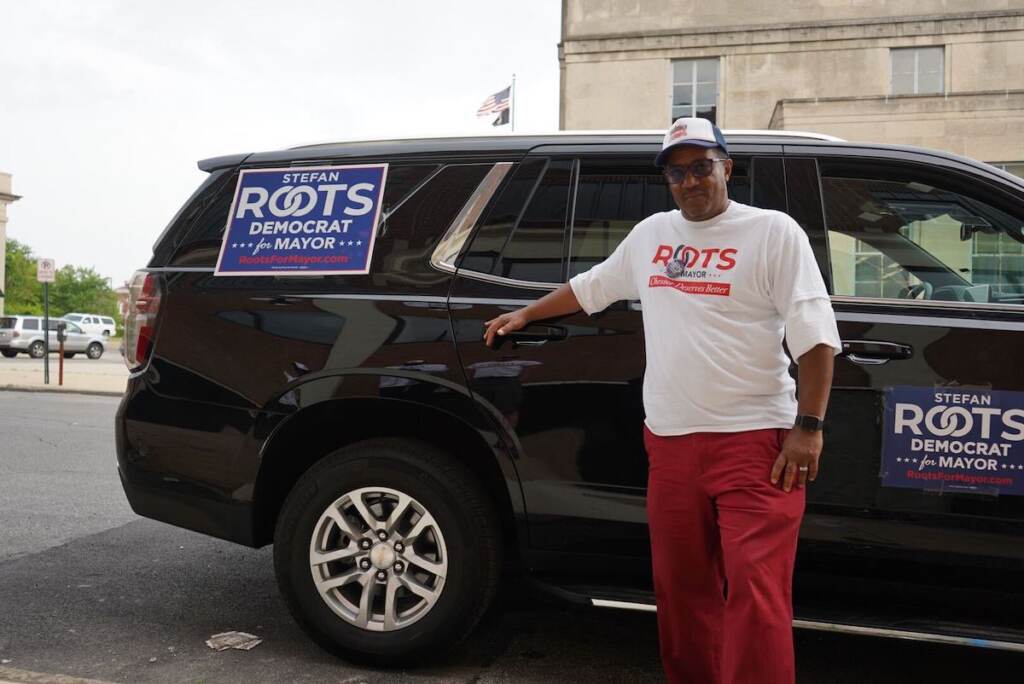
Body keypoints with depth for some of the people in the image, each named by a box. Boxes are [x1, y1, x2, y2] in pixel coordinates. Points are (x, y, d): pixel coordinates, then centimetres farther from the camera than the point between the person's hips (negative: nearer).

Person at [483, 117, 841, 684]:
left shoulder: (773, 232, -2)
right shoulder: (650, 234, 15)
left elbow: (815, 335, -7)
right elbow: (590, 287, 30)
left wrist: (808, 426, -13)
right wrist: (525, 315, 33)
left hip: (754, 440, -5)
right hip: (669, 441, 5)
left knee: (755, 593, -9)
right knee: (681, 588, 13)